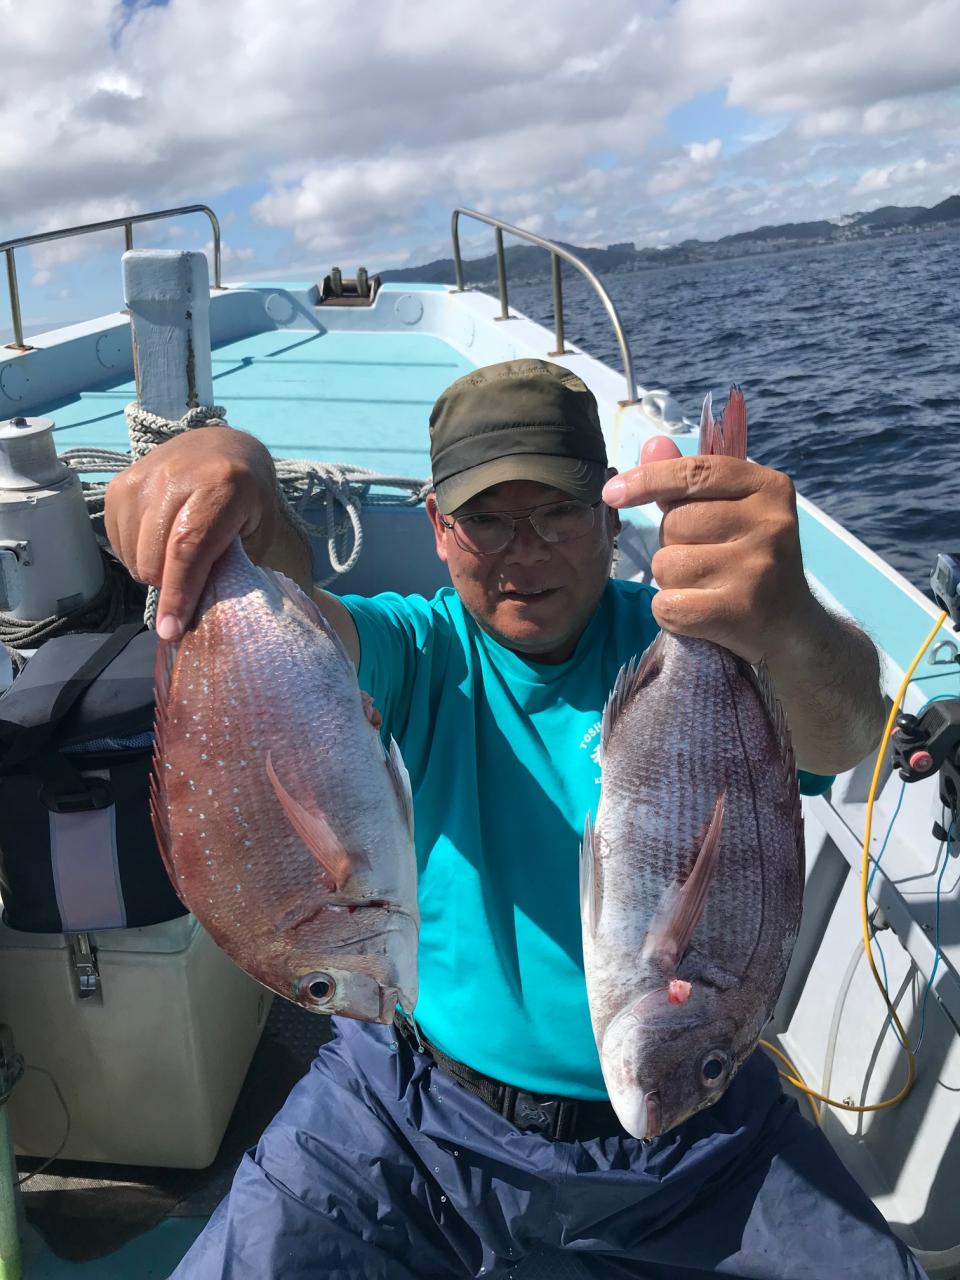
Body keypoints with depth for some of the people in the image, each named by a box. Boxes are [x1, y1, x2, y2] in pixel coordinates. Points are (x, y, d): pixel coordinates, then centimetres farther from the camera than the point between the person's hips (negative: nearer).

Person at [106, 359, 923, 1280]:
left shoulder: (683, 645, -8)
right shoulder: (415, 654, -4)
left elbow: (841, 736, -27)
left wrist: (791, 631, -52)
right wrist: (226, 466, -47)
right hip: (411, 1113, 0)